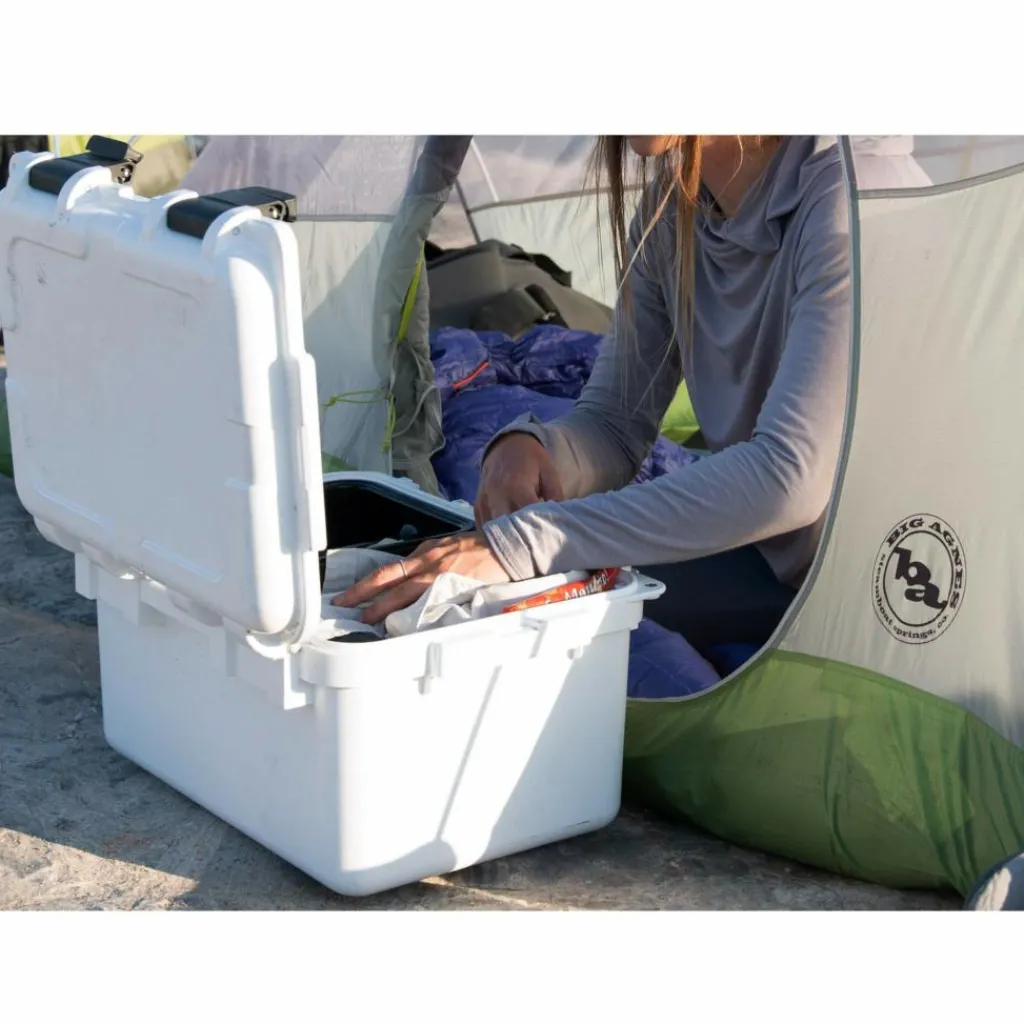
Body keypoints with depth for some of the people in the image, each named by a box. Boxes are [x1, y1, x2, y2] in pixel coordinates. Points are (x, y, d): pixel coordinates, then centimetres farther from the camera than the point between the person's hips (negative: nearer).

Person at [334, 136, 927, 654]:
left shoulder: (854, 202, -26)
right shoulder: (672, 207, -1)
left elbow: (792, 475, -37)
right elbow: (616, 424, 5)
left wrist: (527, 543, -40)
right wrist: (526, 449, -20)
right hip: (781, 562, 7)